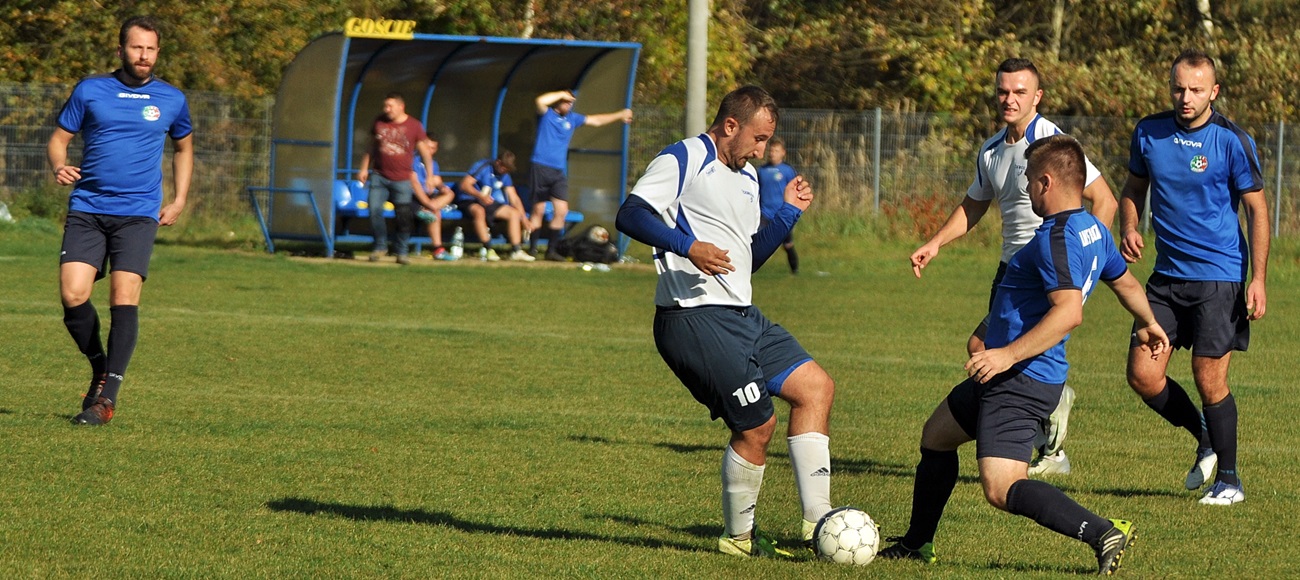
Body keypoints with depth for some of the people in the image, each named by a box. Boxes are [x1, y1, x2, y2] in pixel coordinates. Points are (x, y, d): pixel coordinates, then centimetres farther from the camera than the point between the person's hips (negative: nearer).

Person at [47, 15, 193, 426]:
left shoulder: (172, 100, 9)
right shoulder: (90, 91, 6)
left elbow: (183, 147, 26)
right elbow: (59, 138, 10)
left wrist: (179, 200, 17)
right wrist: (59, 167, -12)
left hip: (138, 214, 0)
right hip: (87, 210, 1)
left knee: (124, 298, -15)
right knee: (72, 295, -13)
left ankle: (107, 397, -11)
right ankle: (100, 368, 14)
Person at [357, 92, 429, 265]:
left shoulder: (414, 126, -2)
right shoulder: (379, 122, 5)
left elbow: (425, 153, 4)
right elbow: (371, 148, 16)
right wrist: (364, 168, 11)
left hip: (402, 179, -2)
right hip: (379, 176, 2)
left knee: (403, 218, -2)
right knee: (374, 211, -7)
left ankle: (402, 252, 9)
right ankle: (380, 246, 10)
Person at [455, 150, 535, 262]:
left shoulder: (505, 175, 6)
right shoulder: (482, 167, -15)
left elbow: (514, 198, 6)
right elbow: (464, 185, -22)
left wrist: (524, 219, -2)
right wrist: (480, 196, -37)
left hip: (487, 202, 8)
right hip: (468, 201, -8)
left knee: (514, 213, -4)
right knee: (479, 211, -40)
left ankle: (516, 250, -8)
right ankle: (488, 249, -41)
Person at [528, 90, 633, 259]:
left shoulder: (572, 118, 16)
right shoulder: (546, 114, -1)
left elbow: (596, 120, 27)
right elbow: (540, 101, -23)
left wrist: (619, 115, 33)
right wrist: (562, 94, -12)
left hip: (559, 171, 5)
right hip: (540, 168, -5)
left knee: (561, 211, -4)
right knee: (538, 210, -3)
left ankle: (551, 250, 5)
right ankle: (532, 248, 6)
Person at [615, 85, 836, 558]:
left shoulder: (747, 176, 23)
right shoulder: (683, 160, -6)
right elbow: (630, 215, -18)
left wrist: (789, 212, 17)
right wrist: (688, 245, -30)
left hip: (741, 316, 10)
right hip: (694, 318, -10)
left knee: (816, 387, 6)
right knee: (757, 424, -10)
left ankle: (817, 522, 7)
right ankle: (738, 536, 9)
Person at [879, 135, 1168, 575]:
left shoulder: (1057, 237, -22)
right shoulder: (1093, 230, 10)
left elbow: (1068, 311, -32)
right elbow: (1125, 282, 26)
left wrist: (1009, 354, -31)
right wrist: (1148, 325, 44)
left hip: (1023, 378, -11)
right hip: (1008, 376, 11)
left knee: (1001, 489, -20)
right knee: (936, 435, 27)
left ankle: (1103, 534, -29)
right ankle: (916, 544, 39)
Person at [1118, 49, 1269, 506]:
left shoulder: (1232, 141, -9)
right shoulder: (1148, 133, 4)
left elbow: (1257, 209, -5)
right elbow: (1133, 189, 19)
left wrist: (1258, 279, -12)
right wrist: (1129, 229, -2)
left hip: (1219, 276, -5)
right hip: (1167, 276, 5)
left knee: (1209, 379, -6)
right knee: (1142, 374, -2)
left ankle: (1229, 480, 9)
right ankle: (1205, 439, 23)